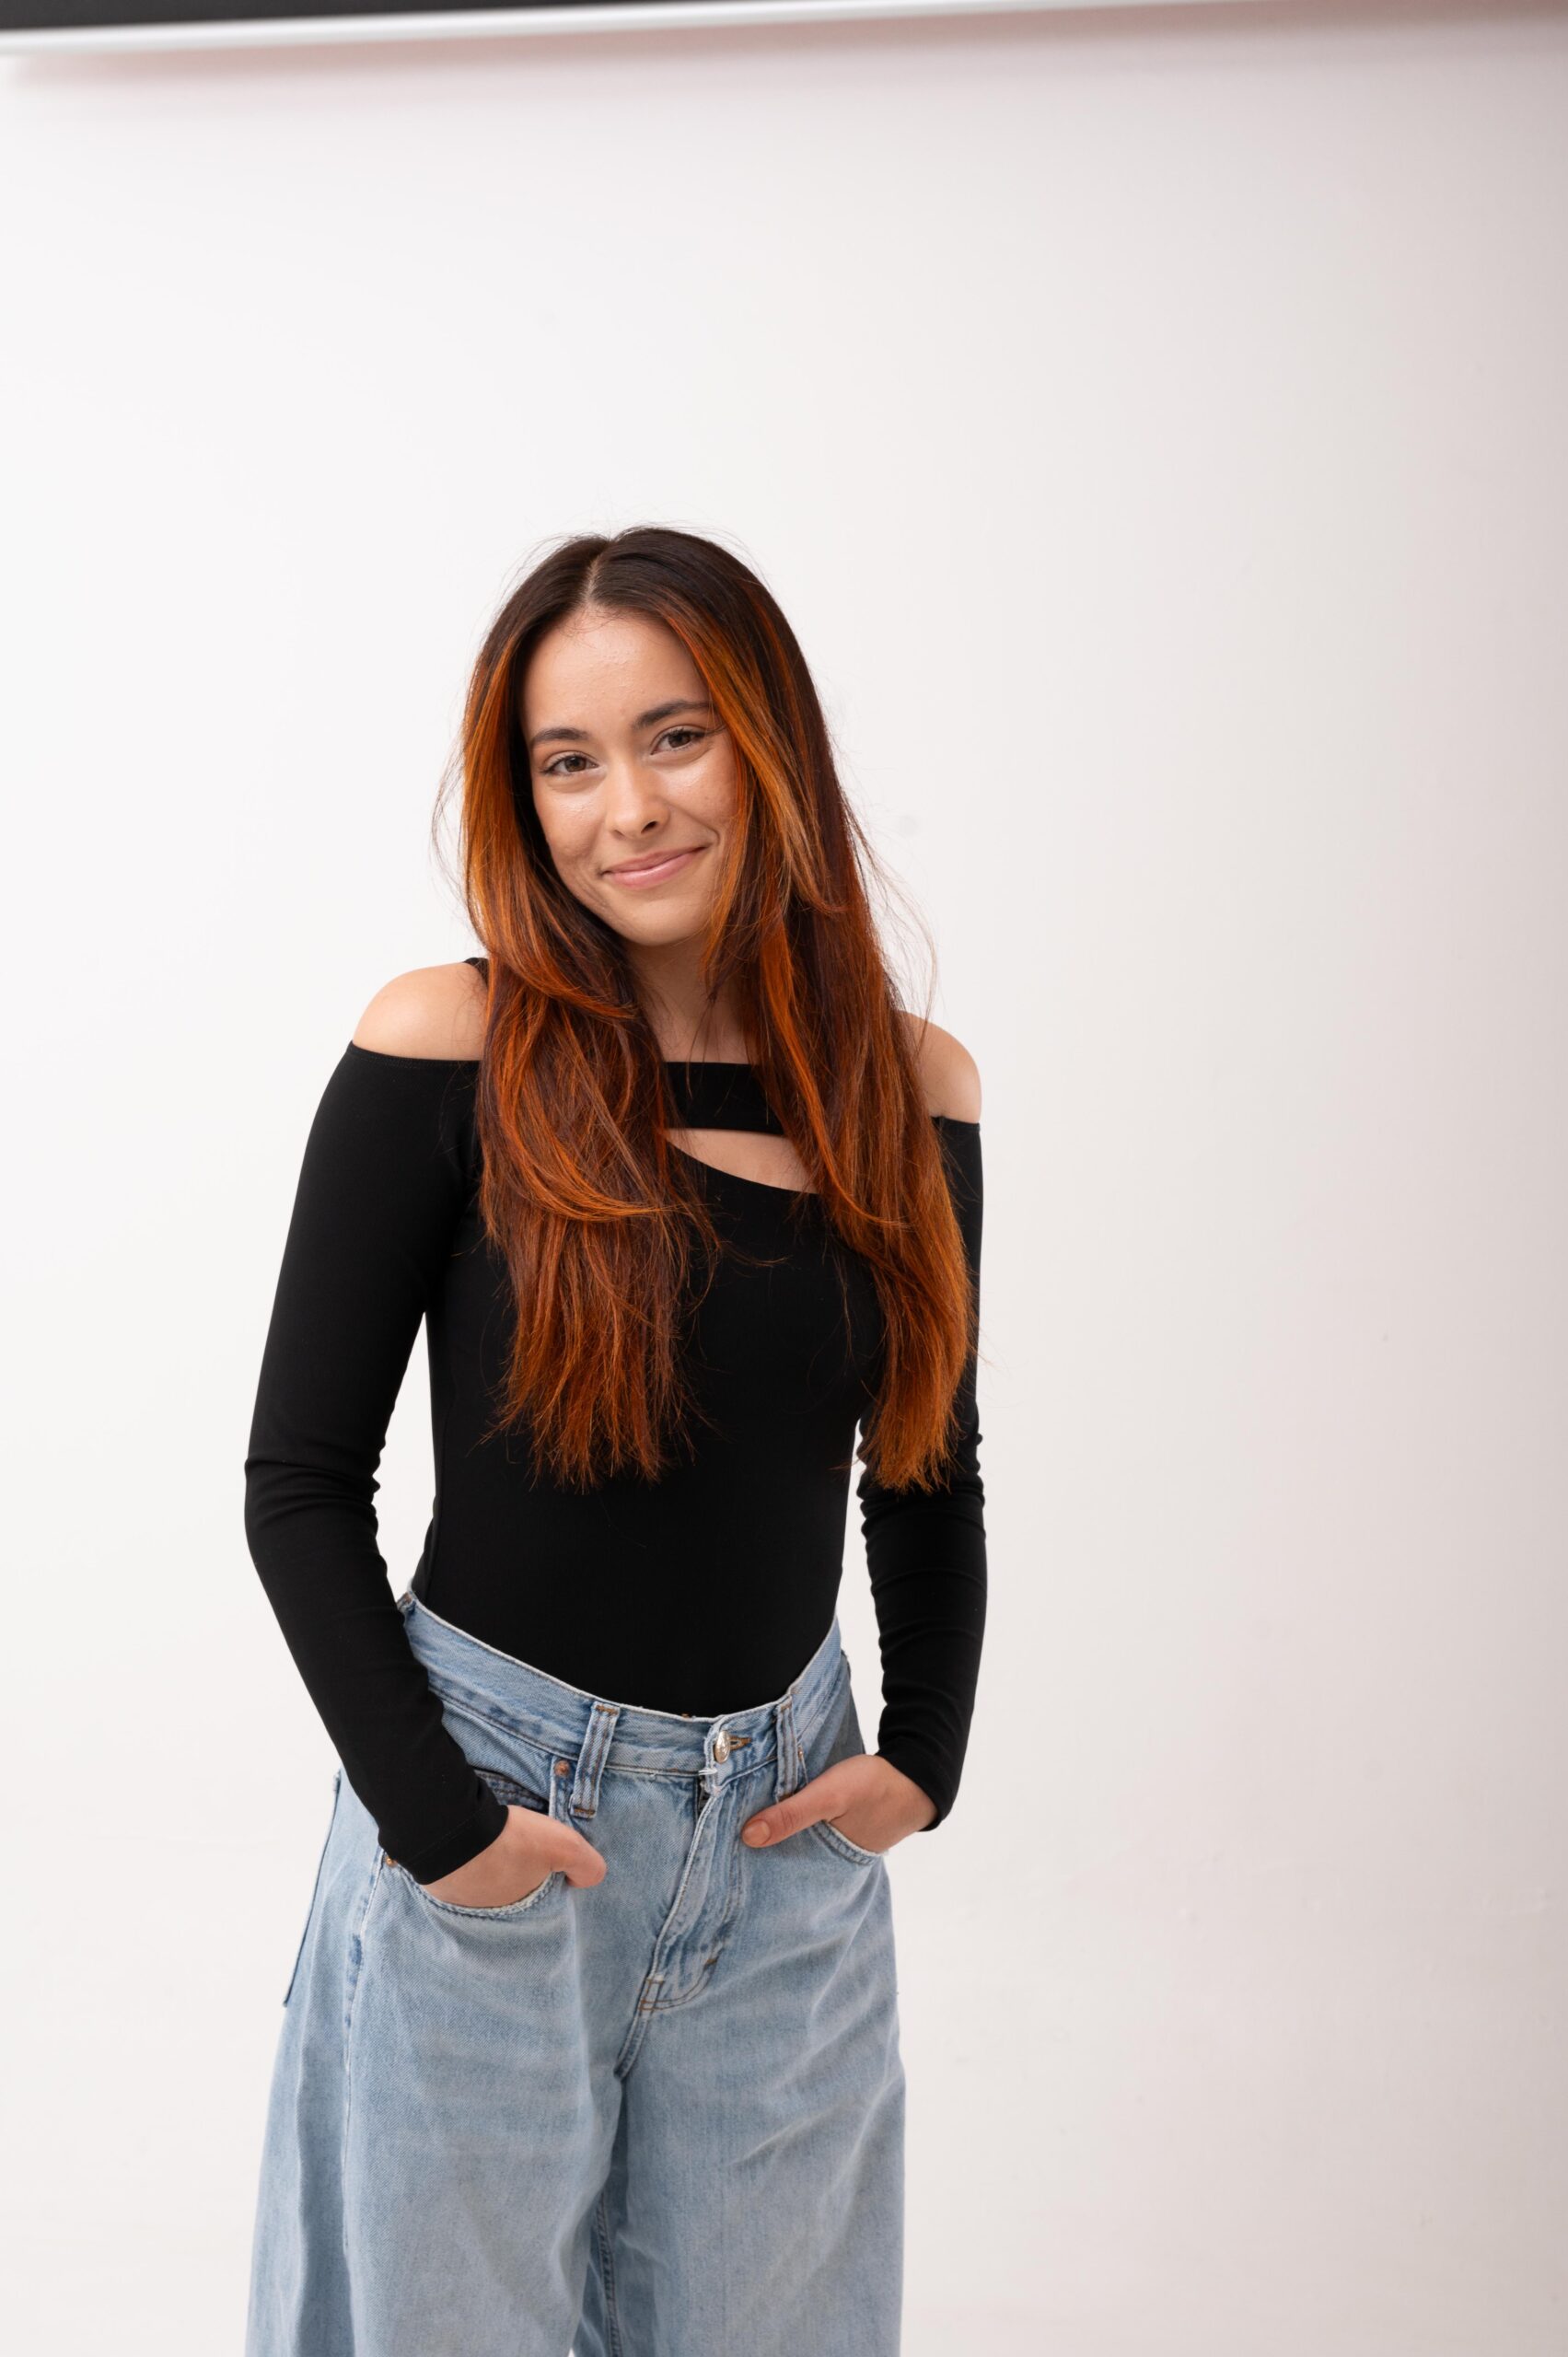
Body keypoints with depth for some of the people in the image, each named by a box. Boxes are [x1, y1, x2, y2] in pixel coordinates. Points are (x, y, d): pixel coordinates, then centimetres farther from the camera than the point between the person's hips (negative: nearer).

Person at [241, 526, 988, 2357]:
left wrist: (922, 1757, 2)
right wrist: (428, 1809, -12)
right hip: (496, 1813, -3)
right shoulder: (447, 1050, -12)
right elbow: (298, 1482, -8)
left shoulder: (910, 1087, -1)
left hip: (791, 1821, 3)